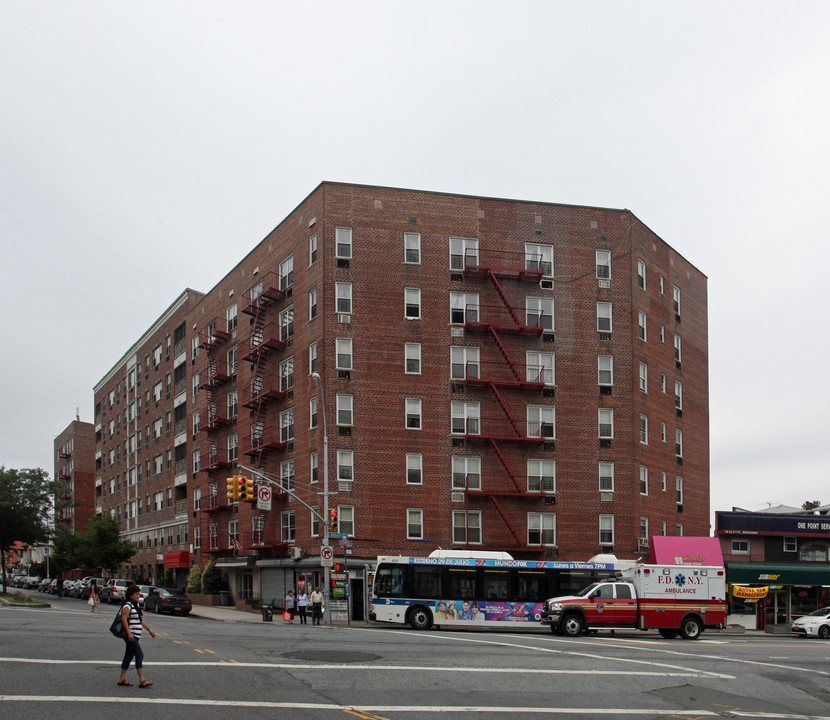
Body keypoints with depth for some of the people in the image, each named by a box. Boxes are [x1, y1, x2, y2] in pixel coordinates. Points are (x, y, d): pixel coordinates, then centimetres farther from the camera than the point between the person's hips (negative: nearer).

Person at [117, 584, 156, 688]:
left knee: (129, 656, 11)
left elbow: (141, 620, 23)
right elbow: (124, 619, -18)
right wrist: (129, 633, -26)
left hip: (135, 636, 9)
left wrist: (150, 631, 20)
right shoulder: (127, 605, -10)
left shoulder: (136, 605, 18)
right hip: (130, 635, -9)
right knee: (139, 654, -14)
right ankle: (141, 680, -16)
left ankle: (121, 679, 17)